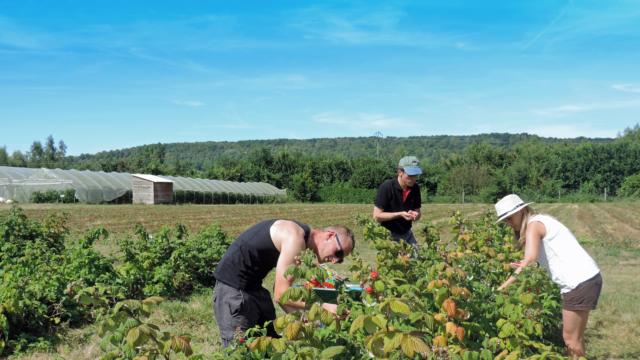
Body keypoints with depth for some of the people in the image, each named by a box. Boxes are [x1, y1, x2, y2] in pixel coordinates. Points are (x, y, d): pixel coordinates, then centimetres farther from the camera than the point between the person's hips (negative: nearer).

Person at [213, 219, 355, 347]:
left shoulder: (300, 241, 8)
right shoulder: (295, 236, -22)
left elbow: (279, 290, 9)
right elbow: (280, 294, -23)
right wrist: (324, 307, -23)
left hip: (253, 286, 10)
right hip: (233, 288, -10)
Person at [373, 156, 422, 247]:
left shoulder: (415, 188, -2)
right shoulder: (386, 187, -18)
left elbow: (418, 213, 8)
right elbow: (377, 216, -17)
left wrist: (415, 215, -16)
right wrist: (400, 214, -26)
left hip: (407, 233, 5)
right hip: (389, 235, -5)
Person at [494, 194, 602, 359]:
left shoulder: (534, 224, -9)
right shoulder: (541, 222, 19)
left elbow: (530, 258, -25)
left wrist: (506, 283, -23)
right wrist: (524, 267, 9)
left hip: (581, 281, -10)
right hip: (585, 278, 10)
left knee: (570, 338, 1)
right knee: (575, 336, 17)